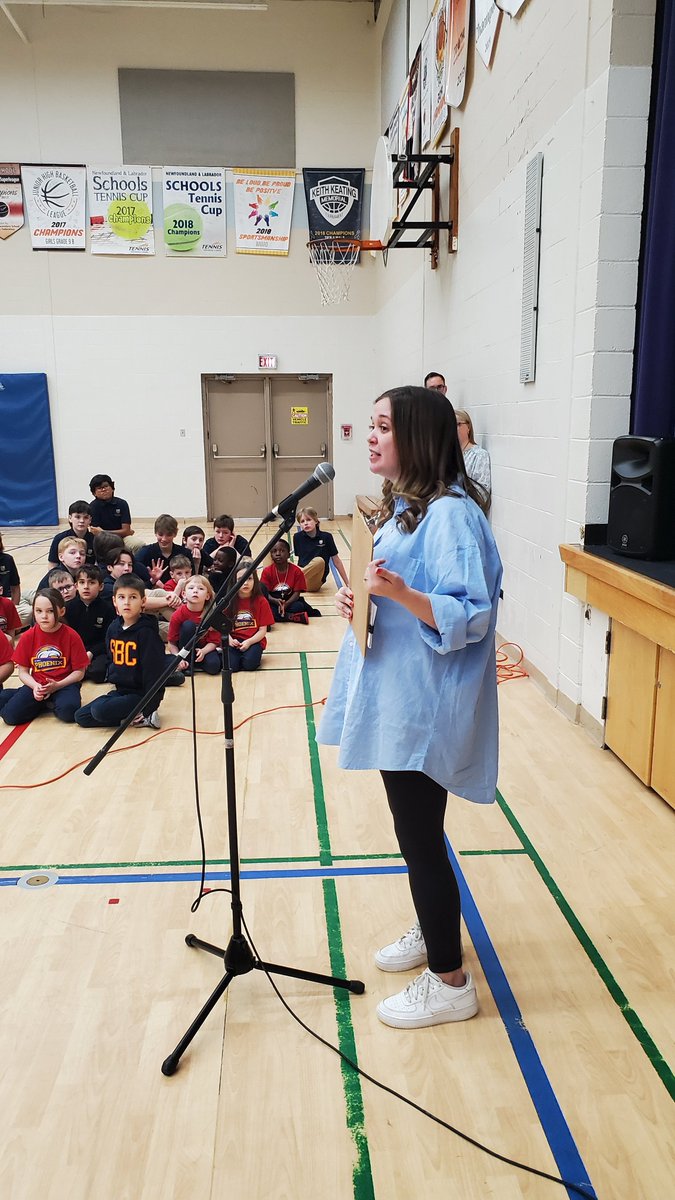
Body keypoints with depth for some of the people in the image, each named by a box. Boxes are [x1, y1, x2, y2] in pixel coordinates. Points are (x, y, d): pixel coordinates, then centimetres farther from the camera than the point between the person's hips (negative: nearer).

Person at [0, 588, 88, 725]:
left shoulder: (71, 636, -8)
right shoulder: (28, 637, -1)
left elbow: (79, 671, -5)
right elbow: (23, 671, 4)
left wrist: (57, 685, -18)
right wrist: (35, 686, -16)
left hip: (64, 684, -2)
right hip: (37, 685, 2)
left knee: (68, 711, -33)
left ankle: (53, 702, 1)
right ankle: (44, 703, 6)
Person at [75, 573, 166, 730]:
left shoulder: (147, 632, -16)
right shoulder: (113, 629, 5)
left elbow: (153, 670, -17)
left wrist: (149, 703, -19)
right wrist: (112, 677, 10)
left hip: (142, 694, -8)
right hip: (120, 690, 8)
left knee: (99, 710, -27)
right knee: (81, 716, 0)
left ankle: (143, 716, -9)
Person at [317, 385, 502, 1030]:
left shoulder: (451, 514, -18)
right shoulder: (399, 507, 12)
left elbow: (470, 616, -22)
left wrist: (400, 592, -35)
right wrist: (355, 595, 1)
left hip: (424, 705, -9)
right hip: (390, 695, 9)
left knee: (420, 836, 1)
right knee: (411, 827, 21)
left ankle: (450, 982, 19)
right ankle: (430, 931, 42)